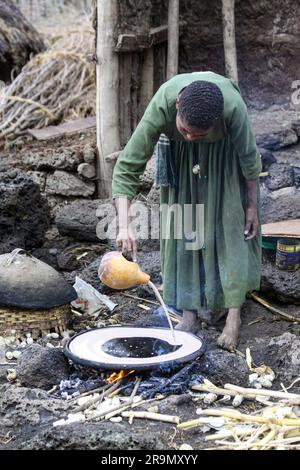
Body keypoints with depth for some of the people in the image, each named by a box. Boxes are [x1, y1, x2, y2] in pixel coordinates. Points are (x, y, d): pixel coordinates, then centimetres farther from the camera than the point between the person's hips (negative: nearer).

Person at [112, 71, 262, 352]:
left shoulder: (233, 107, -40)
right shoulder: (161, 106, -39)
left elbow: (249, 158, -20)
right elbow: (127, 167, -34)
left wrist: (252, 206, -10)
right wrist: (124, 225, -44)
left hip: (223, 152, -1)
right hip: (177, 153, 1)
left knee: (230, 224, -7)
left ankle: (234, 313, 0)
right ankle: (189, 312, 6)